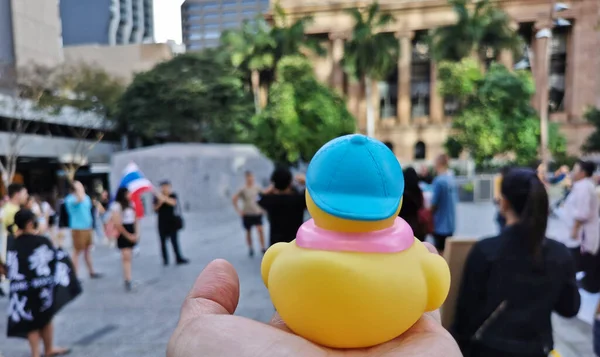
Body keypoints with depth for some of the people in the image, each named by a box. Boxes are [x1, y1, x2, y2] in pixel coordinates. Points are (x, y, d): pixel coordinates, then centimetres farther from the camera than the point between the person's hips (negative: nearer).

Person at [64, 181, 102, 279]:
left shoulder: (86, 197, 9)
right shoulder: (70, 199, -17)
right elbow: (81, 199, -40)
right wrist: (78, 188, -27)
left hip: (87, 227, 8)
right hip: (78, 228, -8)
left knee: (88, 250, 18)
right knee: (77, 252, -3)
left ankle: (91, 272, 30)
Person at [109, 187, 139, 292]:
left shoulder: (131, 204, 10)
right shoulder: (116, 205, -10)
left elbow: (135, 219, 13)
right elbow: (117, 224, -13)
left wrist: (137, 233, 4)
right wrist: (128, 235, -10)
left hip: (132, 232, 6)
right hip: (123, 233, -6)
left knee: (127, 256, 10)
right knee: (126, 257, -10)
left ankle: (127, 278, 16)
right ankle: (128, 281, -10)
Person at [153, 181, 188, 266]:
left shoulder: (173, 195, 1)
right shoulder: (157, 197, 2)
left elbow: (174, 202, -19)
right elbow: (155, 209, -1)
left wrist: (164, 198, -30)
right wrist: (159, 203, -19)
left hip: (172, 221, -1)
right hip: (162, 222, 1)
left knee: (174, 240, -4)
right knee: (163, 241, 3)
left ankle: (179, 259, -2)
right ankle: (165, 260, 10)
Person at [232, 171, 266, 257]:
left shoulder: (257, 188, -2)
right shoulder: (243, 189, -9)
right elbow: (234, 199, -3)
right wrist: (238, 210, -5)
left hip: (257, 213, 1)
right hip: (247, 214, -1)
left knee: (260, 229, -13)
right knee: (248, 232, 8)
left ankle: (262, 247, -6)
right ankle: (250, 249, 23)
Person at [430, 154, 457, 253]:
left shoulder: (439, 181, -18)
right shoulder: (452, 178, 5)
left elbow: (434, 204, -15)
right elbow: (455, 199, 12)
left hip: (441, 224, -8)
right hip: (450, 223, 8)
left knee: (441, 252, 1)